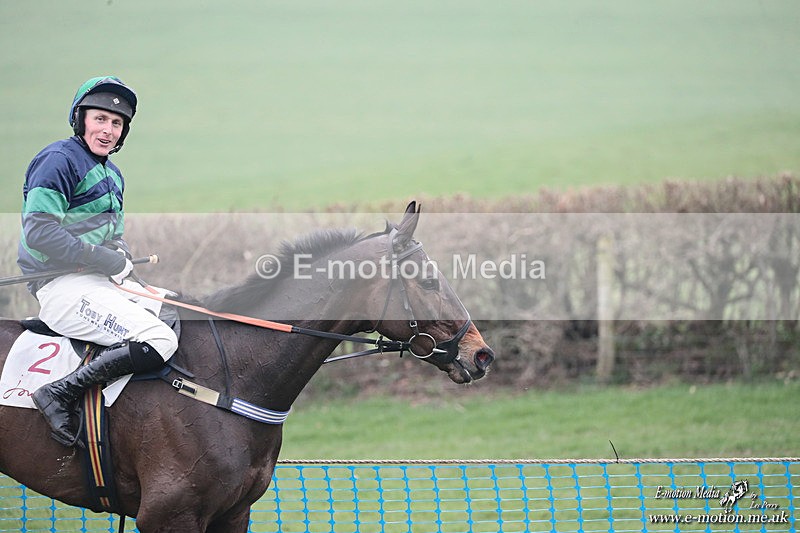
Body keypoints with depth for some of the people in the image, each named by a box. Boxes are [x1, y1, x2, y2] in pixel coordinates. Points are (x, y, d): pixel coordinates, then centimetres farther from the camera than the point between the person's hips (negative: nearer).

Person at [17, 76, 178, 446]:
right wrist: (111, 263, -15)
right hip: (64, 288, -10)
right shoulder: (61, 159, -10)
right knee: (160, 341, -24)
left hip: (101, 283, 10)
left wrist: (122, 256, 2)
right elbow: (40, 232, -20)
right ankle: (60, 394, -22)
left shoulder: (112, 174, 20)